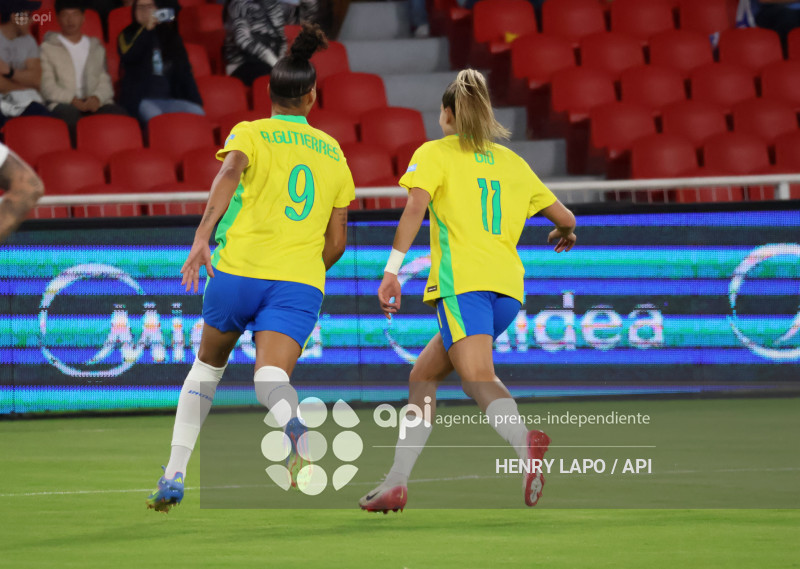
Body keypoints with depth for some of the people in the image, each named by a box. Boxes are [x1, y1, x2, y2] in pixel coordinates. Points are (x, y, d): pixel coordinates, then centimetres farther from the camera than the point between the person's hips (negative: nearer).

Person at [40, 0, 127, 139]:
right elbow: (47, 87, 3)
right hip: (65, 104, -3)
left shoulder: (96, 48, 28)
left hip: (95, 103, 3)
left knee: (119, 114, -32)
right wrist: (73, 100, -14)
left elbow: (105, 82, 17)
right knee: (70, 114, -41)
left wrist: (97, 98, -8)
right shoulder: (48, 48, 15)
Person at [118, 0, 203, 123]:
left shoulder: (172, 38, 18)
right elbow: (128, 56, -12)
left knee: (198, 113, -27)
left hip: (169, 99, 3)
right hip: (140, 100, -3)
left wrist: (196, 102, 1)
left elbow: (184, 73, 14)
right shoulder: (128, 35, 11)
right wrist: (147, 29, -15)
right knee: (155, 116, -38)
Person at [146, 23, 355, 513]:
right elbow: (336, 242, 18)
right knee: (271, 380, -15)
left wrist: (203, 235, -28)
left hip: (238, 270, -1)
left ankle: (175, 478, 20)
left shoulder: (250, 133, 7)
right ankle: (294, 428, -52)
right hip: (300, 283, 1)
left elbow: (230, 172, -17)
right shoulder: (331, 152, 18)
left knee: (208, 366, 22)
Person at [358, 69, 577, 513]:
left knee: (478, 377, -24)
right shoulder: (512, 162, 22)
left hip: (462, 279, -6)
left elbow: (416, 205, -8)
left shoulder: (435, 153, 9)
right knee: (423, 377, 18)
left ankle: (525, 441, -54)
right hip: (508, 284, 6)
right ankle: (396, 484, 14)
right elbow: (565, 218, 24)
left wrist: (392, 268, -13)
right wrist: (565, 235, 48)